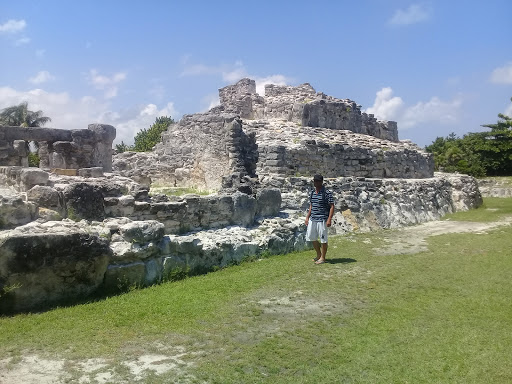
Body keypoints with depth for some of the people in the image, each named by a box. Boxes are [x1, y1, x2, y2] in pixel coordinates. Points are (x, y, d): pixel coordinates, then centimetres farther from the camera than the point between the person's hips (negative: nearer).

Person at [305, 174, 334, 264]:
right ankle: (318, 254, 28)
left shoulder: (327, 193, -10)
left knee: (323, 239, 1)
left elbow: (332, 206, -11)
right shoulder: (312, 193, 12)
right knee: (311, 238, 11)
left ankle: (322, 258, 14)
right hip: (312, 219, 7)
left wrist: (329, 219, -18)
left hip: (322, 220, -7)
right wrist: (307, 217, 16)